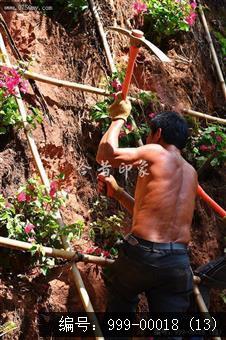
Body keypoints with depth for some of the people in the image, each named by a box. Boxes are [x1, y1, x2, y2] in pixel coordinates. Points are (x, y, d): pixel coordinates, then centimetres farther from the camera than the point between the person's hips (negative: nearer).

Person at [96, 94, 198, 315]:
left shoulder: (156, 152, 1)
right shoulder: (190, 172, 20)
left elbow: (105, 153, 3)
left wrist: (119, 118, 18)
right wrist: (117, 193, 26)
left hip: (141, 253, -5)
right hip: (179, 262, 5)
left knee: (120, 305, 21)